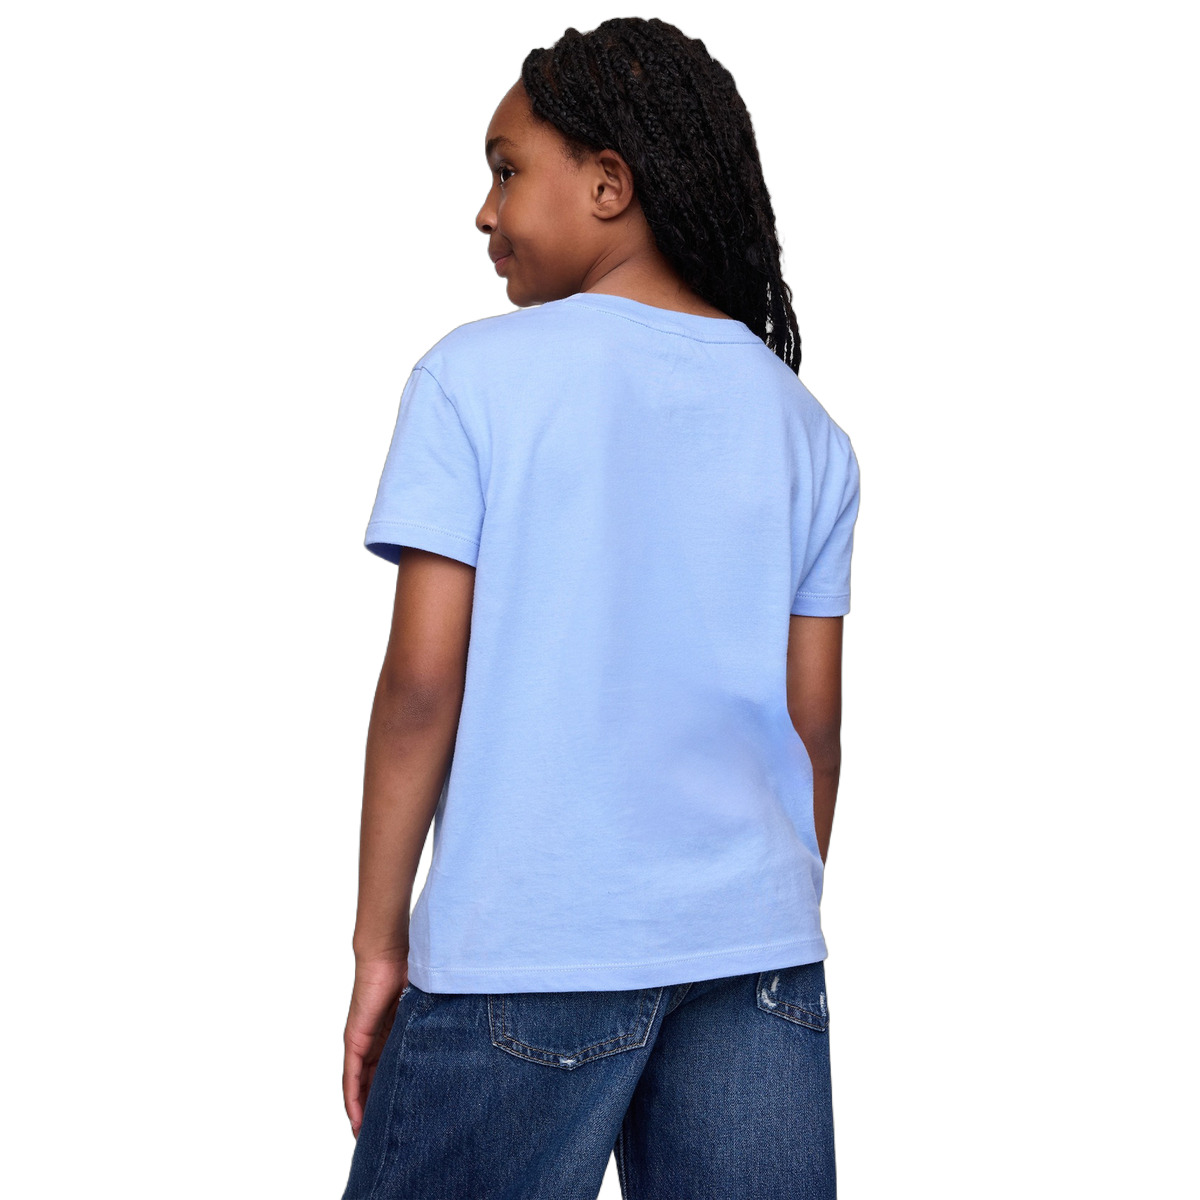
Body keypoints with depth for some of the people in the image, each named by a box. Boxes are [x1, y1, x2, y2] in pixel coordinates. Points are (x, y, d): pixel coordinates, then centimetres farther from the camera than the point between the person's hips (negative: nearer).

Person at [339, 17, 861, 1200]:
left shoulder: (476, 378, -5)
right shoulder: (804, 426, 8)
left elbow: (423, 685, -8)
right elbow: (813, 726, 8)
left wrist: (380, 939, 0)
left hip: (526, 952, -4)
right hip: (759, 953, 4)